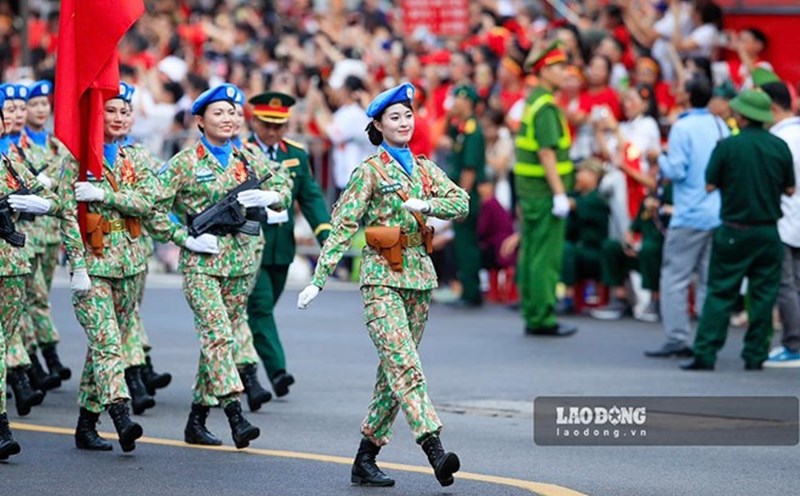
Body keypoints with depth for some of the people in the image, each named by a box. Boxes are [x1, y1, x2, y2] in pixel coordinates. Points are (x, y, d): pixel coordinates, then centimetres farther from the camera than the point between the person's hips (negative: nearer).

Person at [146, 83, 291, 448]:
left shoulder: (247, 160, 11)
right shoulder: (185, 163, -3)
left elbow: (283, 191, 11)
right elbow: (154, 208, -5)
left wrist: (268, 197, -11)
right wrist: (186, 239, -12)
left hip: (240, 263, 5)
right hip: (201, 264, -5)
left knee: (219, 338, 8)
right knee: (218, 334, -18)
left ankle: (197, 420, 17)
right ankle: (236, 417, -26)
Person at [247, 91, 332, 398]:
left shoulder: (296, 154, 8)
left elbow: (310, 196, 8)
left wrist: (325, 231, -5)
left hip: (282, 246, 5)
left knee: (265, 308, 13)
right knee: (260, 306, -12)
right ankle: (276, 371, -19)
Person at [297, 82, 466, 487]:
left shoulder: (426, 170, 13)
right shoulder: (369, 172, -2)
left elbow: (462, 204, 1)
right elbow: (343, 225, -7)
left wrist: (424, 204, -18)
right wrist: (319, 278, -13)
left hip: (419, 275, 6)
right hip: (382, 277, -6)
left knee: (394, 370, 7)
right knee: (404, 365, -17)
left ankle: (365, 458, 14)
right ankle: (434, 449, -29)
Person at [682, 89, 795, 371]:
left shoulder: (727, 146, -9)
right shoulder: (780, 147, -1)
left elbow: (710, 186, -5)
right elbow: (790, 189, 6)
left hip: (734, 232, -2)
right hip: (769, 232, 2)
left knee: (720, 293, 2)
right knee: (764, 295, 8)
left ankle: (705, 354, -3)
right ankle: (755, 356, 8)